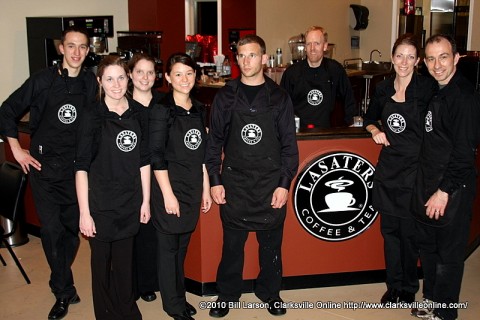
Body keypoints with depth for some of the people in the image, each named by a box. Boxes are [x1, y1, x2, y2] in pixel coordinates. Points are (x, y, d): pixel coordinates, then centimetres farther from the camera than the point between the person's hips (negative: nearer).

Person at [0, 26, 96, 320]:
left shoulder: (91, 83, 0)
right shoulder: (43, 80, -4)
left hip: (76, 166, 2)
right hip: (44, 166, -1)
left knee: (73, 227, 9)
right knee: (52, 230, -1)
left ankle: (59, 280, 34)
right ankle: (65, 293, 13)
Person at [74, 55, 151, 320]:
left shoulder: (139, 113, 1)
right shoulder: (93, 117, -9)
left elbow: (144, 160, 6)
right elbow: (81, 167, -10)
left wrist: (146, 200, 6)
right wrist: (84, 212, -13)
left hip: (130, 202, 3)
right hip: (100, 203, -3)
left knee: (125, 260, 15)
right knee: (102, 261, 9)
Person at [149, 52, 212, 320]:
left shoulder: (199, 109, 9)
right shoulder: (162, 110, -10)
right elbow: (156, 155, -13)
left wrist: (206, 187, 11)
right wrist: (168, 194, -15)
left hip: (193, 188, 6)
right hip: (170, 186, -6)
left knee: (183, 245, 15)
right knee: (168, 246, 5)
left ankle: (179, 297, 29)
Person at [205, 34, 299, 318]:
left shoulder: (279, 97, 1)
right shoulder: (226, 96, 3)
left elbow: (289, 144, 1)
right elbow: (215, 141, 4)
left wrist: (285, 183, -5)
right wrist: (214, 180, -1)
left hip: (271, 185, 0)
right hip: (233, 184, 0)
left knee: (271, 243, 11)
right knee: (232, 242, 9)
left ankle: (270, 292, 30)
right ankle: (227, 294, 27)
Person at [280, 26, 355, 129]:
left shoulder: (336, 70, 5)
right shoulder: (291, 72, 3)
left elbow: (348, 99, 16)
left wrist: (350, 126, 11)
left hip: (326, 129, 1)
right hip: (298, 131, -1)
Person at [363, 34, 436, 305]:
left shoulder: (427, 88, -10)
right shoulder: (383, 89, 5)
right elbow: (369, 118, 20)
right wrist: (375, 131, 0)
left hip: (414, 170, -4)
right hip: (387, 168, 4)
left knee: (409, 232, 7)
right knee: (389, 230, 13)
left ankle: (409, 288, 28)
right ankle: (393, 285, 31)